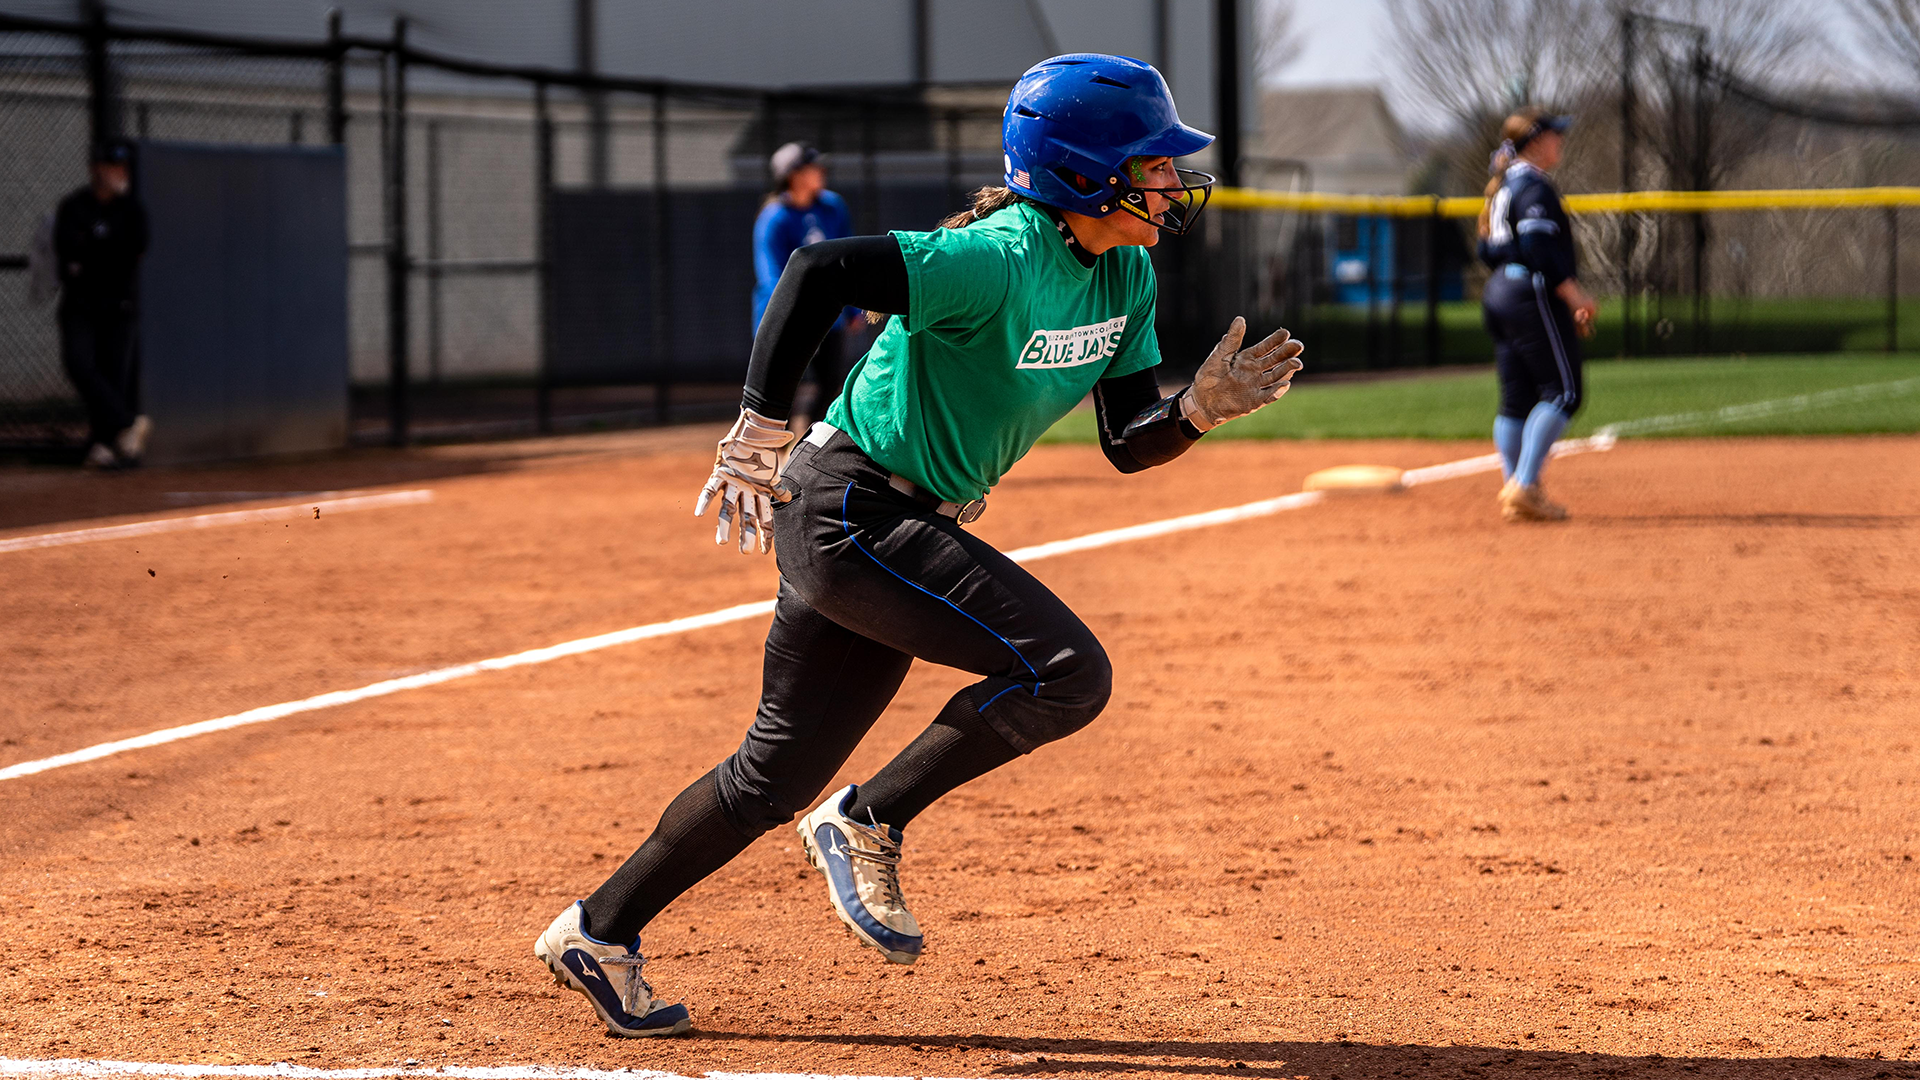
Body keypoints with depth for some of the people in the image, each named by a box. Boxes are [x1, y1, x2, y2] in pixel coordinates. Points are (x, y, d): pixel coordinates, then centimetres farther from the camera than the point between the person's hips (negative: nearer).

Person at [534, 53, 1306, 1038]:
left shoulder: (1125, 276, 4)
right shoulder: (998, 260, -24)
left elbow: (1130, 445, 6)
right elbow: (818, 270, -31)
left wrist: (1202, 408, -15)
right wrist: (758, 433, -27)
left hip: (908, 530, 9)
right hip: (845, 506, -9)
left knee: (781, 773, 13)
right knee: (1066, 672, -19)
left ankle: (597, 933, 24)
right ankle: (867, 826, -4)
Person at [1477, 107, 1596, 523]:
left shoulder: (1502, 186, 19)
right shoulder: (1534, 185, -11)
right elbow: (1538, 249, -21)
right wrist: (1575, 296, -19)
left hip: (1497, 296, 10)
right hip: (1532, 295, -10)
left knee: (1516, 399, 10)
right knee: (1562, 391, -9)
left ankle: (1514, 496, 8)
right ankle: (1524, 487, -17)